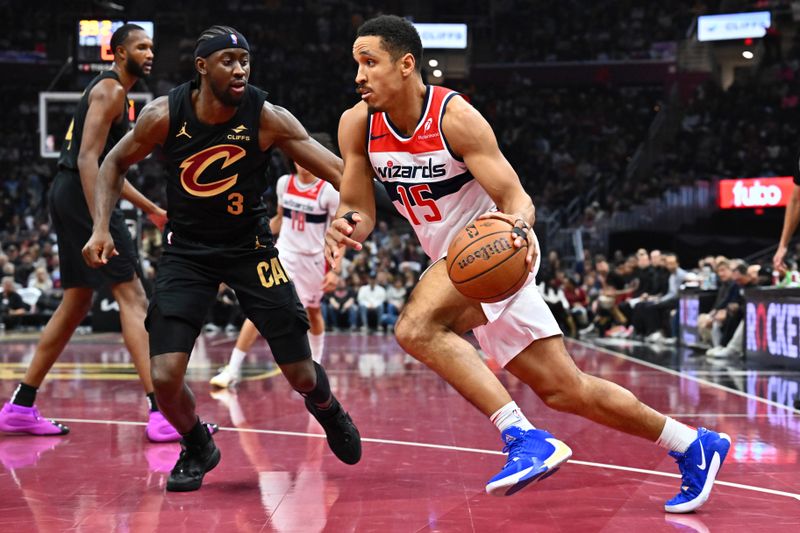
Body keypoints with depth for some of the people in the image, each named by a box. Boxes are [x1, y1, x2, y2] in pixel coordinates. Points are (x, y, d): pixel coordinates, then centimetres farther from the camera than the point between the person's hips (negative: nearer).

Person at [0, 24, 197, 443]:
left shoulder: (115, 93, 22)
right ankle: (161, 413, -18)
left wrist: (151, 209, 28)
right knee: (132, 296, -13)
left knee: (77, 303, 15)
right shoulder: (110, 89, -9)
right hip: (82, 195, -10)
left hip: (68, 196, 10)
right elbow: (88, 159, -20)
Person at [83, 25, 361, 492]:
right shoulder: (164, 115, -14)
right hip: (187, 251, 0)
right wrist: (101, 228, -7)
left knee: (301, 375, 2)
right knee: (165, 378, -13)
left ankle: (327, 408, 41)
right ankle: (198, 448, 20)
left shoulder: (268, 118, -17)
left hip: (251, 247, 0)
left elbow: (335, 168, -18)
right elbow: (116, 163, 3)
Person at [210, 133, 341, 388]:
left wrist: (334, 270, -14)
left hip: (313, 259, -2)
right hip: (284, 254, 2)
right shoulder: (284, 183, 0)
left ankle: (316, 363, 42)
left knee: (313, 312, 17)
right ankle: (233, 369, -15)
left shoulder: (329, 191, -11)